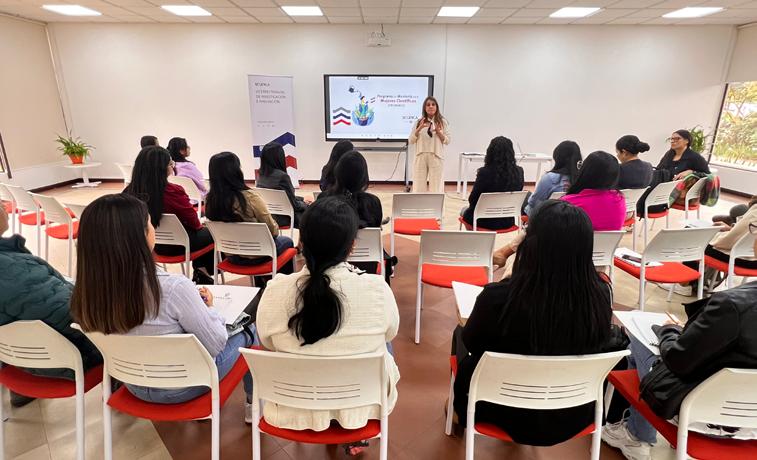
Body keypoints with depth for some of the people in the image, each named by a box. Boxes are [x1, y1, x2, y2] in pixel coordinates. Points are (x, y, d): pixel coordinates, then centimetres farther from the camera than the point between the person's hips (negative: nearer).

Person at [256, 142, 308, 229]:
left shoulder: (261, 176, 0)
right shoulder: (282, 176, -23)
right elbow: (294, 204, -16)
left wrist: (303, 199, 17)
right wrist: (305, 204, 4)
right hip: (282, 218, -7)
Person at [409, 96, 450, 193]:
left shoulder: (443, 122, 5)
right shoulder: (419, 122, 8)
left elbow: (447, 141, 3)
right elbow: (410, 141, 4)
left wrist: (438, 132, -12)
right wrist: (419, 129, -10)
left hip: (436, 157, -1)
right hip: (420, 157, 1)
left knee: (435, 187, 0)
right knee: (418, 186, 3)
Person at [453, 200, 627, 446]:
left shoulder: (499, 297, -33)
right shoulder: (601, 293, -21)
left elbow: (471, 343, -11)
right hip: (576, 417, 4)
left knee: (459, 334, 21)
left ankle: (462, 410, 47)